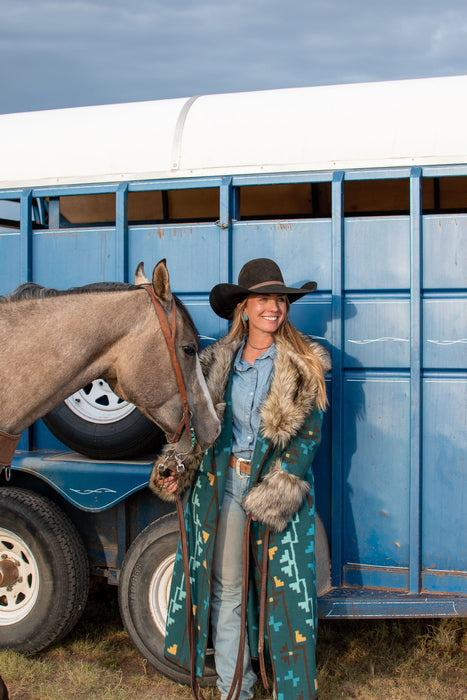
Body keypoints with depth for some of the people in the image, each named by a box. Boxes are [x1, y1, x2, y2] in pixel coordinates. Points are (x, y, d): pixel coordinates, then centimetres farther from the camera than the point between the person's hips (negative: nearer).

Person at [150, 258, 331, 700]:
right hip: (222, 481, 3)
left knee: (282, 587, 2)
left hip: (279, 483, -3)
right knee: (225, 587, 9)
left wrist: (278, 490, -14)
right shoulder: (219, 360, 6)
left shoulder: (303, 364, -3)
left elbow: (309, 432, -5)